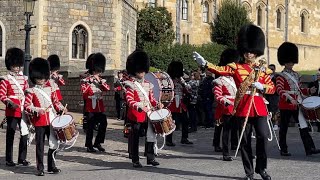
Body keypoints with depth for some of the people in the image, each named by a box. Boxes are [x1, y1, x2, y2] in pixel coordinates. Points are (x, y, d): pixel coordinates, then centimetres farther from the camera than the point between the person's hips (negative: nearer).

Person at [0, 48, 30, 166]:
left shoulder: (24, 78, 12)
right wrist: (10, 104, -23)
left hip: (23, 111, 5)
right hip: (12, 112, -5)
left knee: (25, 134, 4)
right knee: (10, 135, 2)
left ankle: (22, 158, 13)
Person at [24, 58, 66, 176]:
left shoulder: (50, 89, 12)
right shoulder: (31, 92, -1)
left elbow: (56, 101, 17)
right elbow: (27, 106, -8)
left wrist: (62, 109, -1)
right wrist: (37, 110, -23)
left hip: (52, 121, 5)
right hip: (39, 122, -4)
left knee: (54, 144, 7)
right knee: (40, 145, 0)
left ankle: (51, 166, 19)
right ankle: (40, 168, 9)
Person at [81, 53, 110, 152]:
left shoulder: (101, 80, 15)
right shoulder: (86, 80, 0)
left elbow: (107, 88, -3)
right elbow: (84, 92, -13)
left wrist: (100, 81, -13)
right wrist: (91, 83, -18)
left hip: (100, 106, 5)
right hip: (91, 106, -5)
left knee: (103, 123, -1)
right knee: (90, 126, -2)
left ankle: (97, 143, 13)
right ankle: (89, 145, 7)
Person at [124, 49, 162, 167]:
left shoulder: (148, 85, 15)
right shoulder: (130, 85, -5)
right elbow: (129, 100, -14)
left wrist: (157, 104, -1)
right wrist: (139, 107, -30)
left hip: (148, 115, 6)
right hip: (135, 115, -6)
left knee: (150, 135, 6)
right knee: (134, 137, 1)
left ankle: (151, 158, 15)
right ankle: (135, 160, 8)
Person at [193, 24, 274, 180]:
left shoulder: (262, 70, 11)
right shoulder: (236, 67, 5)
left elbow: (272, 88, 8)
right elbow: (220, 70, -11)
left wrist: (261, 86, -13)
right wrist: (204, 63, -27)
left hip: (259, 107, 2)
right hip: (243, 108, -2)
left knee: (263, 137, -3)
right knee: (245, 141, 3)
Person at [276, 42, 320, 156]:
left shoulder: (296, 75, 15)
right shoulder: (281, 77, -8)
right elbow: (280, 90, -21)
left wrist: (309, 91, 4)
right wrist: (289, 98, -36)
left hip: (297, 105, 6)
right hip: (285, 106, -6)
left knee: (303, 127, 0)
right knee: (283, 129, 4)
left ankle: (310, 149, -1)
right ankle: (283, 150, 12)